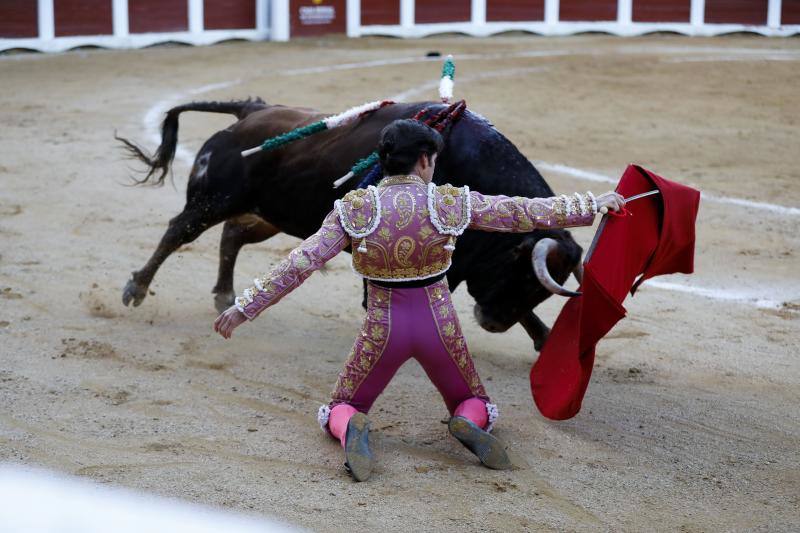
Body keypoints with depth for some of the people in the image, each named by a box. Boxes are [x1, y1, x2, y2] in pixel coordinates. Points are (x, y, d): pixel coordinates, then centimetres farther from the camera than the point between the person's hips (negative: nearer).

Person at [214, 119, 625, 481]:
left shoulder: (355, 209, -10)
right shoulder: (450, 204, -9)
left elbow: (300, 264, -14)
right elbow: (526, 213, -3)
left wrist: (245, 307, -9)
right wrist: (593, 205, 9)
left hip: (383, 329, 0)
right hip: (438, 325, 0)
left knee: (337, 412, 20)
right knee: (476, 406, 25)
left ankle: (352, 428, -19)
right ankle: (468, 424, -14)